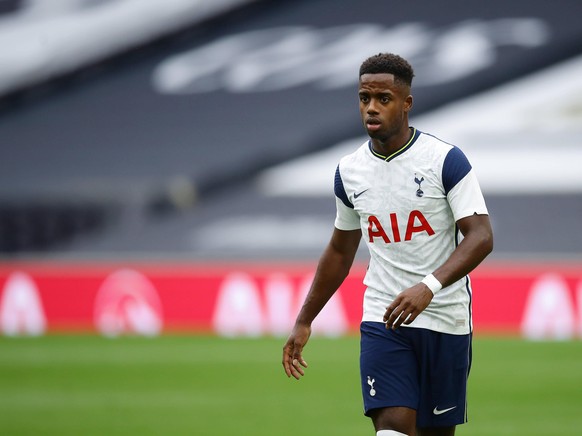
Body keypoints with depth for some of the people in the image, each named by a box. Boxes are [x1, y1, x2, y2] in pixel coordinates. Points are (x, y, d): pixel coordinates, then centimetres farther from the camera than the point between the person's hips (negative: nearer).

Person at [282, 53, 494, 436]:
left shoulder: (445, 160, -9)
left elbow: (481, 237, -16)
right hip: (382, 319, 2)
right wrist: (304, 322, 21)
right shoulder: (349, 171, 6)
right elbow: (340, 252, 20)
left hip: (445, 320, -2)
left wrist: (429, 287, -31)